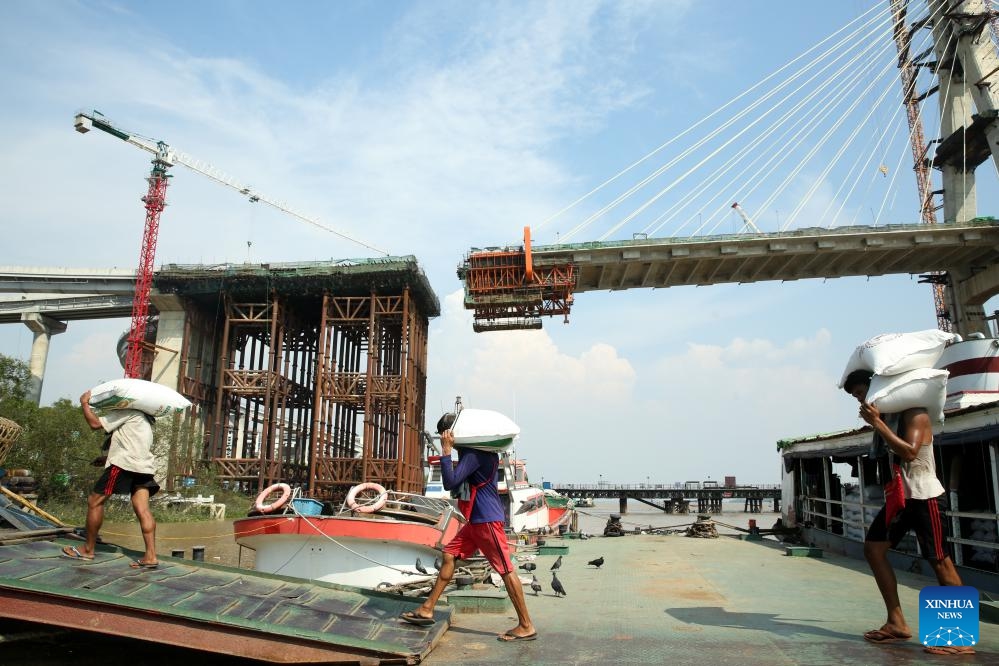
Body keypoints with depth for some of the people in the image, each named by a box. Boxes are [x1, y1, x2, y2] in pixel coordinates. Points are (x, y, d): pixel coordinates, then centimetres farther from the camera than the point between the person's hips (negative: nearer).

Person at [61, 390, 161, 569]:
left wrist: (84, 403, 9)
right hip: (144, 466, 8)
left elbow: (95, 423, -5)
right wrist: (106, 458, 38)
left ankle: (88, 549, 14)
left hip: (125, 463, -8)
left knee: (95, 500, 5)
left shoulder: (125, 411, 1)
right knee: (142, 509, -2)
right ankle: (150, 556, -12)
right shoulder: (143, 419, 30)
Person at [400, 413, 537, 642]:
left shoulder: (474, 454, -19)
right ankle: (427, 609, 19)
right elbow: (455, 486, 18)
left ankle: (526, 626, 4)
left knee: (505, 570, -5)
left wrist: (446, 451, -21)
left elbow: (450, 483, -25)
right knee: (449, 555, 12)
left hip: (487, 520, -11)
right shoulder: (469, 452, 13)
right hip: (476, 520, 11)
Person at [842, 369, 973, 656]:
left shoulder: (914, 413, -14)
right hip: (900, 495, 9)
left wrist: (877, 423, -26)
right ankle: (897, 623, 9)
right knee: (873, 548, 4)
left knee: (940, 561, -5)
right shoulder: (885, 413, 11)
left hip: (925, 497, -9)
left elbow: (909, 452, -27)